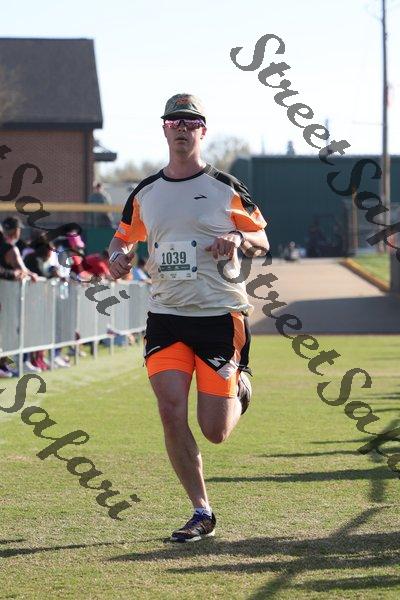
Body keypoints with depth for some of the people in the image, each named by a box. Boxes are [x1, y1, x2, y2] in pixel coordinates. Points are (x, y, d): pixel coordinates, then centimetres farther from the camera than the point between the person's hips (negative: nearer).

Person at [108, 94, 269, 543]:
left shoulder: (226, 189, 0)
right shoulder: (144, 193, 8)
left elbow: (262, 242, 7)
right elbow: (123, 237, 22)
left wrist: (240, 239, -15)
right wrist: (118, 257, -2)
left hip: (220, 316, -3)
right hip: (165, 316, 3)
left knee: (215, 432, -5)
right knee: (171, 413, -10)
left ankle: (238, 390, 32)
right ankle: (202, 514, 3)